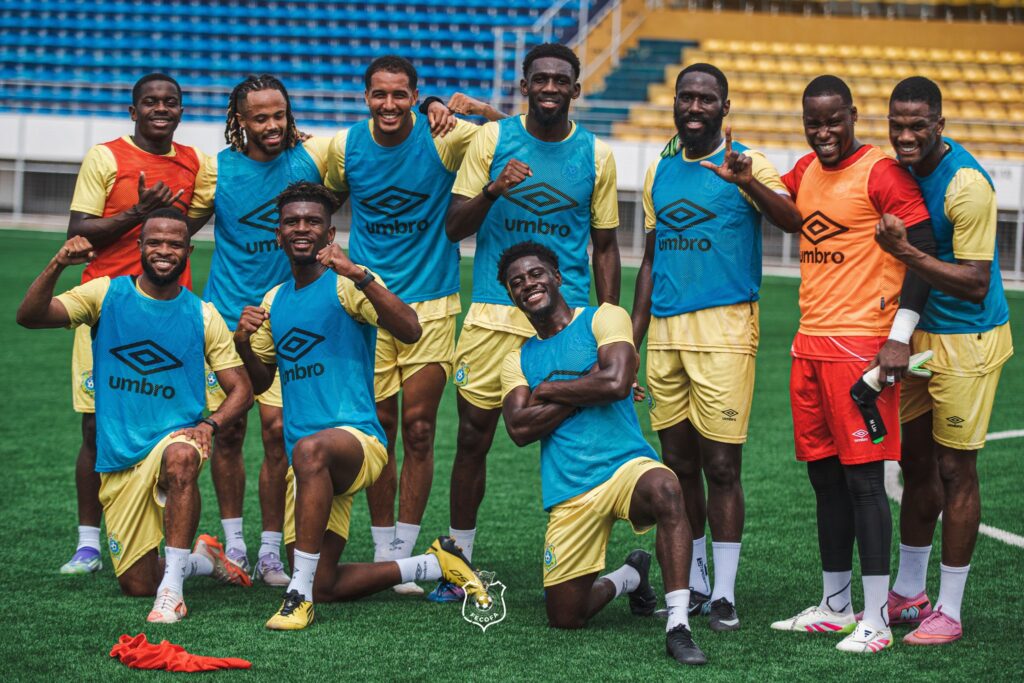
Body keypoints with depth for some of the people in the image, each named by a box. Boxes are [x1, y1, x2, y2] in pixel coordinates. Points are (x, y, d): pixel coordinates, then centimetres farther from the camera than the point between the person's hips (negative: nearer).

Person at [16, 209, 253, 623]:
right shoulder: (108, 294, 0)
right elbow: (30, 317, -12)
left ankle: (172, 588, -31)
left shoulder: (202, 316, 2)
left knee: (181, 457, -41)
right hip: (118, 458, 2)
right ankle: (202, 560, 35)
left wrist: (209, 424, -17)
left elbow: (240, 390, 4)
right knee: (136, 584, 2)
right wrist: (57, 266, -30)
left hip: (175, 436, -1)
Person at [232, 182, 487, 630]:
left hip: (357, 437, -7)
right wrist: (243, 344, 2)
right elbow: (261, 382, 24)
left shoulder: (346, 284, -4)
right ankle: (435, 565, 25)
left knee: (311, 450, -43)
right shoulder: (274, 301, 16)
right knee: (324, 587, 4)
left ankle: (300, 594, -37)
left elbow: (410, 331, -21)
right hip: (305, 462, 7)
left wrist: (356, 273, -30)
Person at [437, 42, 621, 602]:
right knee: (473, 436, 2)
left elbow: (604, 248, 12)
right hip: (494, 314, 0)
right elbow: (454, 227, 2)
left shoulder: (596, 155, 6)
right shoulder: (492, 139, 3)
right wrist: (494, 189, -17)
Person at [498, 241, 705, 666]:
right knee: (565, 618, 1)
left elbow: (617, 383, -14)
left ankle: (678, 627, -37)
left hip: (626, 465, -4)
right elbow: (519, 429, -2)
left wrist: (547, 390, -1)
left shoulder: (603, 318, 4)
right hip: (568, 493, 4)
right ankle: (629, 578, 33)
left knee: (663, 488, -41)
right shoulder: (517, 360, 15)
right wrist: (585, 390, -6)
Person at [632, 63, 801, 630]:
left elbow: (794, 220, -20)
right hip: (666, 334, 5)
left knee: (721, 465, -6)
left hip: (724, 333, -5)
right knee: (679, 464, 9)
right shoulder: (660, 173, 15)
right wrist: (630, 339, 17)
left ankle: (724, 594, 0)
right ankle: (692, 585, 19)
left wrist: (748, 184, -38)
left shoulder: (746, 166, -2)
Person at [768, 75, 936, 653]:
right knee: (826, 477, 11)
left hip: (864, 344, -7)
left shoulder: (882, 174, -10)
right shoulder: (806, 171, 13)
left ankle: (876, 620, -5)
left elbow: (925, 251, -13)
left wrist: (899, 337, -17)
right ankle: (835, 607, 20)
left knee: (863, 478, -8)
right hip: (811, 344, 8)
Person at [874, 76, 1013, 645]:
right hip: (923, 333, 8)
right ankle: (908, 595, 26)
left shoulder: (966, 184, -21)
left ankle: (948, 613, 6)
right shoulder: (905, 169, 4)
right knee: (916, 462, 14)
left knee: (955, 471, -3)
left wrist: (905, 252, -27)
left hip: (968, 340, -8)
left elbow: (976, 283, -22)